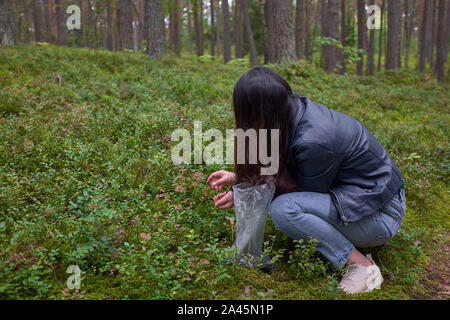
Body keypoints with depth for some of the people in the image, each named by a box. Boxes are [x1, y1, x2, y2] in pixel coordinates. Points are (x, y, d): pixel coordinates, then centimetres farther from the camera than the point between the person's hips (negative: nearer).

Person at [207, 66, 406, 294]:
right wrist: (239, 178, 3)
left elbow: (307, 194, -13)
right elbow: (279, 171, 10)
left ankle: (362, 266, -12)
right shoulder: (298, 111, -5)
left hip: (381, 214, -9)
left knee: (283, 209, -25)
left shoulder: (314, 141, -31)